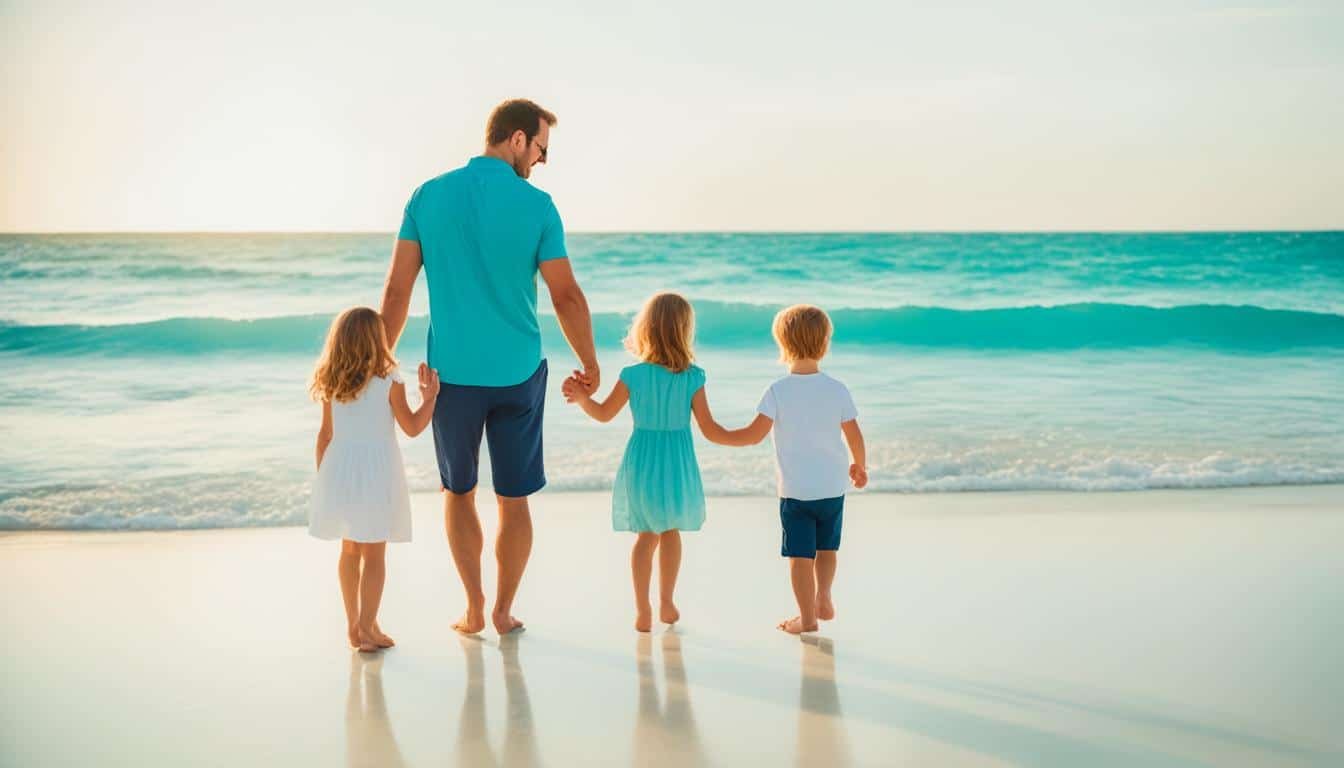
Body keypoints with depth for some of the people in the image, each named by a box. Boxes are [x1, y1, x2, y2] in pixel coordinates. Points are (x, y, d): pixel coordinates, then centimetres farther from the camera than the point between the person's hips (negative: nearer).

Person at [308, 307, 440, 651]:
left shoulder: (331, 385, 2)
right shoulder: (389, 381, -9)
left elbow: (326, 435, 7)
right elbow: (412, 427, -3)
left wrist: (322, 477, 16)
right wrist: (429, 397, 10)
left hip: (340, 470, 5)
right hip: (376, 471, -5)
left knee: (350, 549, 16)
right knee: (374, 554, 1)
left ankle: (353, 623, 26)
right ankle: (366, 627, 1)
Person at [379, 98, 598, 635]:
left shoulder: (429, 196, -1)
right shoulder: (536, 205, -8)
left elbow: (397, 288, -1)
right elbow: (567, 296, -6)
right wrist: (590, 364, 7)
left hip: (453, 373, 2)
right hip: (518, 373, -1)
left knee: (459, 492, 18)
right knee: (514, 500, 12)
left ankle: (473, 609, 19)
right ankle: (503, 611, 20)